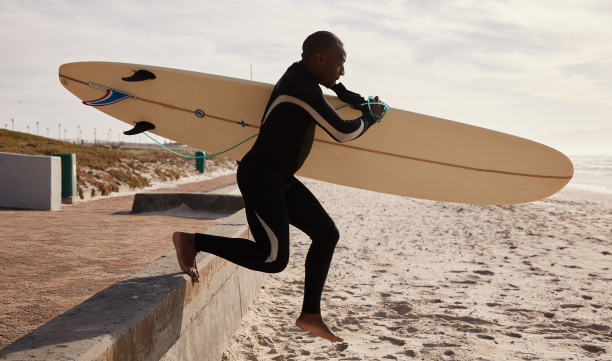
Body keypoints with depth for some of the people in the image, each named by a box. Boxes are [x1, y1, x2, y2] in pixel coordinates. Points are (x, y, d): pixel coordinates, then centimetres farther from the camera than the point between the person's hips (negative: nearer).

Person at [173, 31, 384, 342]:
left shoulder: (301, 71, 9)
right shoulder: (302, 87, -21)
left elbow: (328, 82, 35)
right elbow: (342, 133, -17)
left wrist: (359, 102, 27)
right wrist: (370, 117, 2)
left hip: (278, 179, 11)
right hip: (258, 178, -11)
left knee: (327, 234, 9)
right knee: (274, 260, -19)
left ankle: (310, 315, 16)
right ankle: (191, 240, -6)